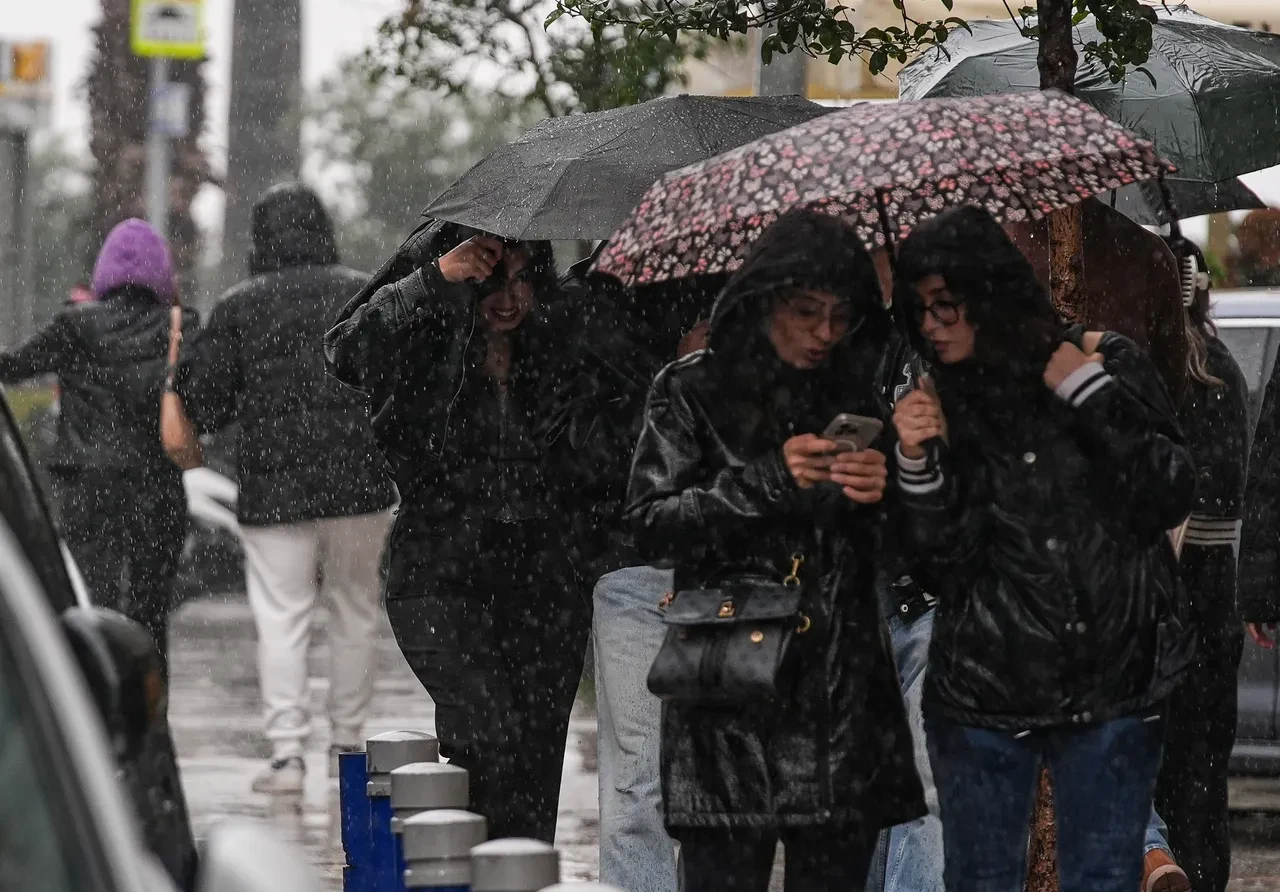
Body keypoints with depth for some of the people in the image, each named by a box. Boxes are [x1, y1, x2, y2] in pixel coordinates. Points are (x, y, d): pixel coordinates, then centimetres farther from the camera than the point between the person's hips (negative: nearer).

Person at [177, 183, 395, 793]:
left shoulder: (238, 307, -1)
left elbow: (202, 402, 0)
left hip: (273, 490, -2)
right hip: (359, 486, 2)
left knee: (280, 619, -1)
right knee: (354, 612, 14)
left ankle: (287, 753, -9)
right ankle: (347, 742, 19)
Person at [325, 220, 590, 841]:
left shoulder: (551, 352, 10)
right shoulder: (424, 352, -1)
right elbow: (347, 352, -22)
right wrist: (436, 277, -26)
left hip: (542, 580, 4)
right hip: (441, 578, -4)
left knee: (537, 765, 0)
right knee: (495, 739, -20)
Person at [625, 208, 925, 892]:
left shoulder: (858, 395, 12)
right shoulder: (694, 391, 4)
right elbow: (651, 528, -5)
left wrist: (880, 496, -8)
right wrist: (767, 482, -15)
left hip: (843, 707, 3)